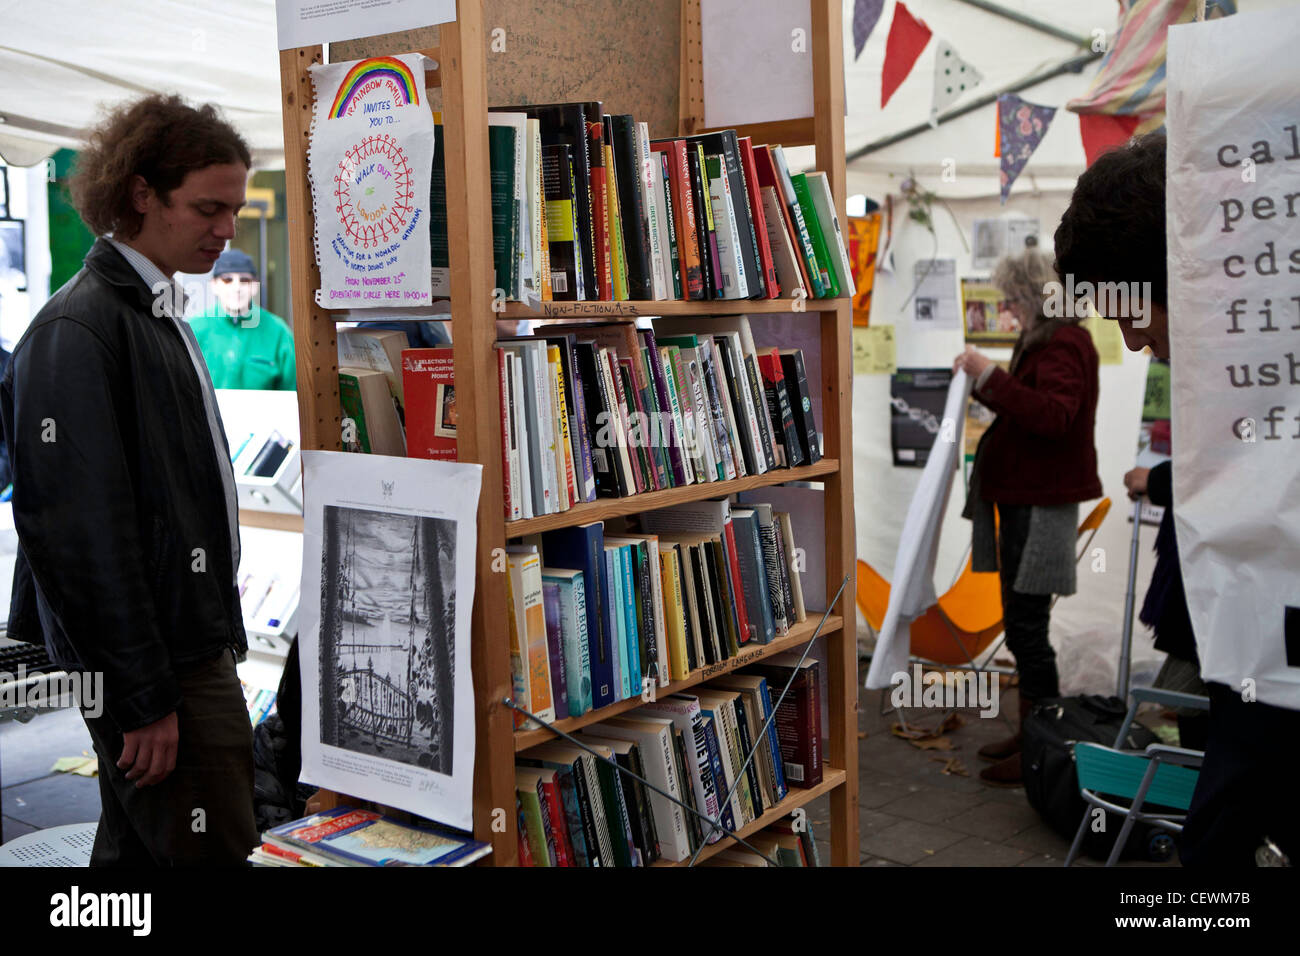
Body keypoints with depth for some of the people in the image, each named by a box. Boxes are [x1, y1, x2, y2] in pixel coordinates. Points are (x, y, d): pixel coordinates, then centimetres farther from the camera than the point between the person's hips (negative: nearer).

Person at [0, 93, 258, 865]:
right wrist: (144, 699, -20)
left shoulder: (159, 313, 14)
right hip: (159, 669, -9)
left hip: (191, 642, 10)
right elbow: (81, 531, -21)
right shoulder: (78, 331, -16)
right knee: (210, 850, -3)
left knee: (138, 846, 19)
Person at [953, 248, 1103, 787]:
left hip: (1042, 504, -11)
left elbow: (1053, 416, -30)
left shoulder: (1064, 345, -15)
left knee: (1026, 626, -8)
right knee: (1022, 624, 16)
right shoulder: (1042, 342, 18)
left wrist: (991, 377, -30)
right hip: (1023, 498, 11)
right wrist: (983, 384, 15)